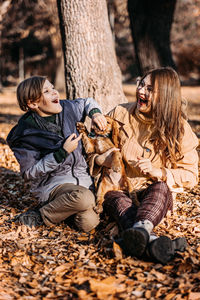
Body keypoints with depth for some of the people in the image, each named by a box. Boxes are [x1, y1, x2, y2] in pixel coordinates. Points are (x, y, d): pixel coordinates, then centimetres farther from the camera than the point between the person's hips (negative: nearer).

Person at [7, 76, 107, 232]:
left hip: (82, 177, 5)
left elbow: (87, 102, 24)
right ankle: (41, 215, -11)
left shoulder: (66, 109, 2)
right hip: (53, 183, -5)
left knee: (88, 223, -19)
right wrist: (62, 153, -19)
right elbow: (29, 173, -12)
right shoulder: (24, 135, -13)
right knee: (84, 197, -36)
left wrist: (95, 113, -1)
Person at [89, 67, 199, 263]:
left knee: (161, 189, -36)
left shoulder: (179, 129, 0)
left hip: (156, 190, -1)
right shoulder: (121, 114, 3)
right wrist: (98, 159, -13)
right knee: (117, 199, -35)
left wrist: (158, 173, -19)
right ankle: (150, 240, -65)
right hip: (118, 186, 1)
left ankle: (141, 228, -68)